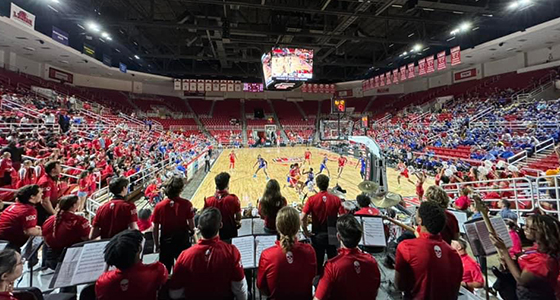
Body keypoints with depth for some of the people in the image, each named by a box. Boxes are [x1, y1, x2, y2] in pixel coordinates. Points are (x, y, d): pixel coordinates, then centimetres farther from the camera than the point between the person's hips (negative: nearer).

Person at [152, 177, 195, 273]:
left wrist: (156, 245, 8)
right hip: (183, 241, -1)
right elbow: (192, 227, -13)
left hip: (166, 242, 1)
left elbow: (155, 229, -5)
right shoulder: (186, 204, -16)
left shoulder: (159, 206, -12)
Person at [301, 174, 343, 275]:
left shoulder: (312, 199, -13)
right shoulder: (336, 199, -9)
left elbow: (303, 218, -20)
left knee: (317, 261, 16)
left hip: (317, 235, -1)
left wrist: (305, 231, -7)